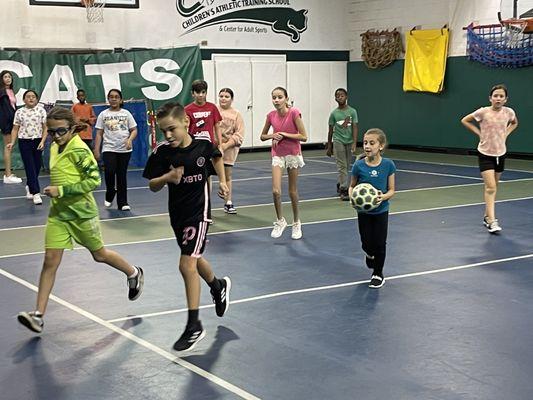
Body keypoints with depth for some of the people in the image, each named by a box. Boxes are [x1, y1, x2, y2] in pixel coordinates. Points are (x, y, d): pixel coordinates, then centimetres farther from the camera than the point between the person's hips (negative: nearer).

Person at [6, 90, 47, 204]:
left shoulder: (41, 110, 1)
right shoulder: (19, 112, 2)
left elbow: (45, 128, 0)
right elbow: (15, 129, 6)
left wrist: (42, 141, -11)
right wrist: (12, 142, -5)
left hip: (38, 141, 1)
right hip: (24, 142, -1)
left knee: (37, 167, 9)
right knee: (30, 168, -7)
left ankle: (29, 187, 34)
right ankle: (36, 193, -8)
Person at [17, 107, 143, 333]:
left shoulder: (79, 150, -18)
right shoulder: (55, 148, 5)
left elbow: (94, 180, -23)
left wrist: (61, 191, -24)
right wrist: (55, 192, 11)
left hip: (81, 212, -6)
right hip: (58, 213, 6)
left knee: (99, 255, 13)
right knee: (50, 260, -3)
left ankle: (134, 274, 41)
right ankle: (38, 315, -4)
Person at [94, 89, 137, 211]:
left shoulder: (126, 113, 7)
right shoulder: (103, 115, 6)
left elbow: (134, 130, 6)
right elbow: (99, 134, 5)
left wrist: (130, 139, -14)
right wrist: (96, 150, -2)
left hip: (125, 150, 1)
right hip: (109, 149, -1)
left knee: (122, 175, 3)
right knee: (109, 172, -16)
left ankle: (122, 202, 10)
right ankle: (109, 196, 9)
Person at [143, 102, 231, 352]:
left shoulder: (203, 146, -13)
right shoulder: (161, 152, -13)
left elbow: (217, 157, 11)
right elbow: (153, 186, -8)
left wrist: (222, 181, 3)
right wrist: (167, 177, -27)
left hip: (198, 212, -4)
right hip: (177, 213, 4)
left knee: (187, 264, -14)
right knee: (194, 260, 21)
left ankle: (194, 326, -5)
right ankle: (219, 286, 54)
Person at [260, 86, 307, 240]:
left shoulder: (294, 113, -14)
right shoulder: (271, 115, -3)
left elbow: (303, 136, -14)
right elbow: (263, 136, 10)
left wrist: (284, 134, -18)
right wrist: (273, 135, -10)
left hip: (293, 154, -2)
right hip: (277, 155, 3)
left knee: (293, 192, 7)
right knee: (276, 191, -10)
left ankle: (296, 223, 25)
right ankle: (280, 221, 11)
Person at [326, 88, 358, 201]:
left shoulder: (352, 111, 1)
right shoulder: (334, 113, 2)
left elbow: (354, 128, -2)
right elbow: (331, 130, 8)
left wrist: (354, 143, -13)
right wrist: (329, 146, 9)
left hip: (349, 141, 2)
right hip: (338, 141, -1)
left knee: (346, 166, 10)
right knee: (342, 166, -6)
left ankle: (339, 185, 30)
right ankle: (344, 190, -6)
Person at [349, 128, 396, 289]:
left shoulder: (388, 165, -12)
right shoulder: (359, 165, -12)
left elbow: (391, 189, -5)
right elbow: (352, 186, 2)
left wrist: (383, 196, -26)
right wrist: (352, 196, -19)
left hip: (381, 210, 0)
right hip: (363, 211, 0)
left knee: (380, 244, 5)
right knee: (367, 243, 5)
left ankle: (378, 273, 26)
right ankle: (370, 254, 43)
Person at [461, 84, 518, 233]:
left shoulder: (509, 112, -5)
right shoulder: (483, 112, -14)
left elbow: (514, 123, 19)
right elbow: (464, 121, 1)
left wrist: (506, 134, 3)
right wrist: (479, 133, -7)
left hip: (500, 154, 4)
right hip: (485, 154, -4)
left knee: (492, 187, 16)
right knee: (490, 187, -14)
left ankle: (487, 216, 31)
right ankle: (492, 222, -15)